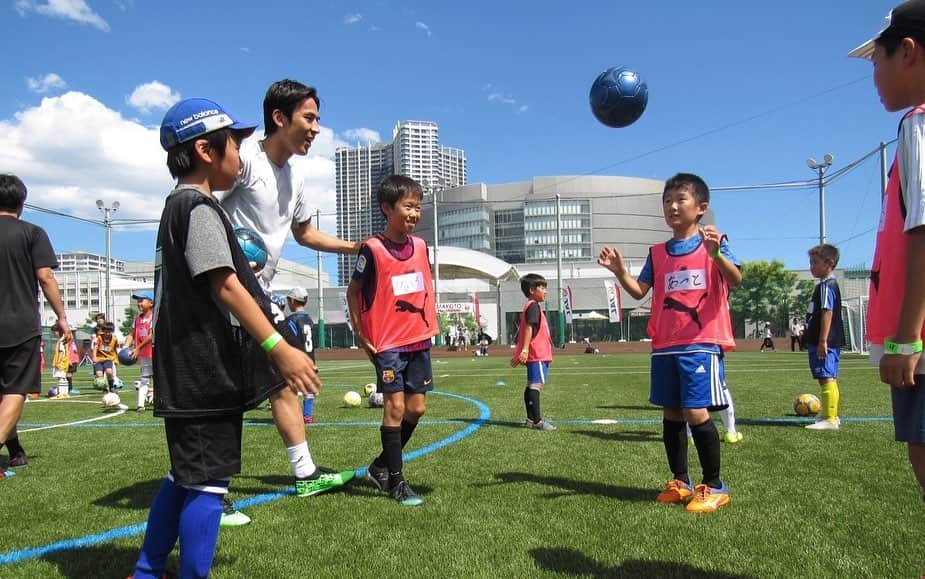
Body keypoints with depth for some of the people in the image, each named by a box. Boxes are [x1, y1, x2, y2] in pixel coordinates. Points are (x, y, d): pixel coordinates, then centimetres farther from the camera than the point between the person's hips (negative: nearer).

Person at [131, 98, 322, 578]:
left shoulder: (177, 205, 21)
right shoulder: (199, 207, -11)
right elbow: (225, 286, -21)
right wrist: (278, 347, -24)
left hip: (189, 371, 11)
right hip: (205, 371, -11)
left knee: (185, 477, 20)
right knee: (207, 483, -4)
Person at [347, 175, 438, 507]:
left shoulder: (420, 246, 6)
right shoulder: (373, 249, -10)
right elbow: (353, 291, -2)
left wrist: (431, 322, 12)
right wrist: (360, 333, -5)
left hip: (419, 340, 6)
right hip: (387, 342, -6)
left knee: (416, 408, 8)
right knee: (395, 407, -5)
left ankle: (381, 466, 26)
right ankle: (396, 481, 7)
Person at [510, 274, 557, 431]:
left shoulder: (529, 306, 21)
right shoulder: (534, 306, -11)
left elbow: (522, 330, 25)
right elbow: (529, 328, -23)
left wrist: (520, 351, 29)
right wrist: (525, 350, -32)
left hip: (535, 355, 11)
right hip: (537, 355, -11)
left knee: (532, 386, 13)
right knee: (536, 384, -13)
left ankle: (531, 418, 19)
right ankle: (537, 421, -15)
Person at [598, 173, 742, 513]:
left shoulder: (713, 243, 0)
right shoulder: (658, 253, 13)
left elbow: (736, 279, -15)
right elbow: (639, 291, 7)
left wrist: (716, 254, -34)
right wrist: (619, 271, -11)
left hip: (701, 344, -5)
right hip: (664, 346, 5)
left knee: (696, 413, -10)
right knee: (671, 414, 10)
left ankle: (714, 486, 6)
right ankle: (680, 482, 23)